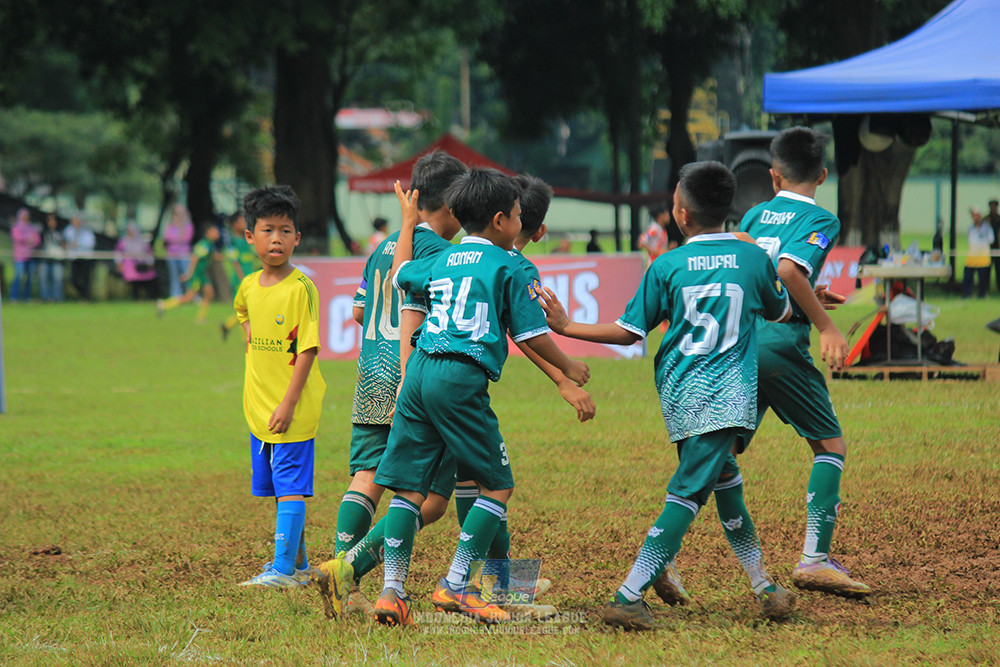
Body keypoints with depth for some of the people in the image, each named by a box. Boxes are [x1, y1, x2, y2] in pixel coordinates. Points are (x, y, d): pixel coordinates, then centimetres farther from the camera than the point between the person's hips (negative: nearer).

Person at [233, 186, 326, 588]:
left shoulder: (301, 288, -14)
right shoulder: (249, 286, 7)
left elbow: (308, 349, -16)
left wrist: (288, 403, -20)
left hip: (293, 409, -7)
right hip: (259, 408, 7)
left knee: (290, 486, -8)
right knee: (278, 488, 13)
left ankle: (283, 568, -9)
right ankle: (300, 565, 23)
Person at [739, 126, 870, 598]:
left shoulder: (754, 215, 16)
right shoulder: (821, 220, -2)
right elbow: (789, 269, -19)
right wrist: (826, 326, -15)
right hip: (780, 344, -6)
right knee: (831, 444, 7)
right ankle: (815, 558, -5)